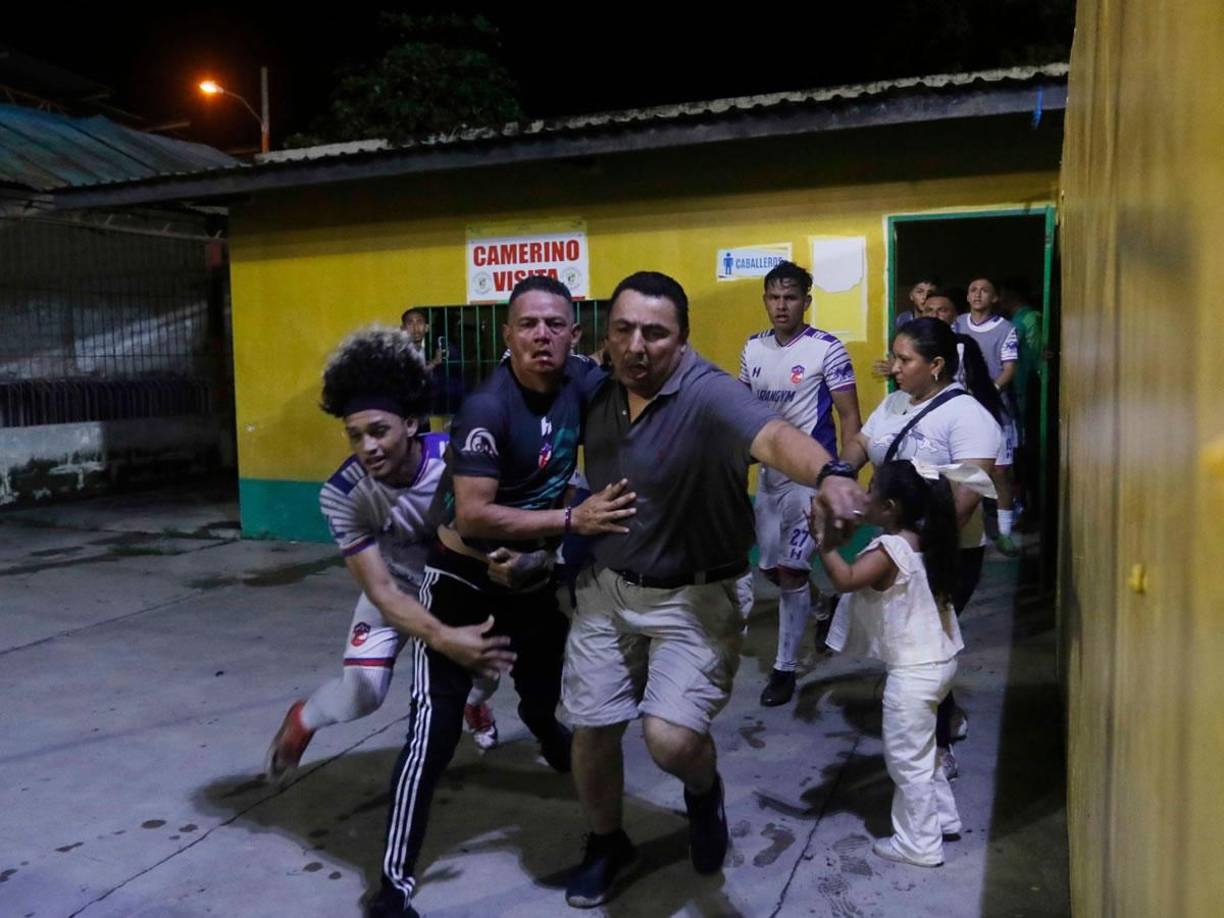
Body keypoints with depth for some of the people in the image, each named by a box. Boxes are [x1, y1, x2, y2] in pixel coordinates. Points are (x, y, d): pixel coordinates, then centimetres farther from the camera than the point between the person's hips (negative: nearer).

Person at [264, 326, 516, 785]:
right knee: (361, 693, -12)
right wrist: (442, 638, -45)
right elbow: (381, 590, -28)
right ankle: (301, 720, 24)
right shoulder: (342, 494, -30)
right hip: (398, 585, -1)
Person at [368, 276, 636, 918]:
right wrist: (572, 520, -35)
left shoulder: (582, 382, -12)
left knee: (543, 692, 27)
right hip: (463, 577, -6)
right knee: (436, 724, -9)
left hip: (534, 573, 6)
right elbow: (472, 517, -33)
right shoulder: (488, 409, -29)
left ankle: (550, 739, 64)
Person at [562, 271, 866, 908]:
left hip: (693, 598, -5)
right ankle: (605, 843, 41)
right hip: (606, 589, 5)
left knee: (671, 739, -16)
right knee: (591, 730, 11)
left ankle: (704, 790, 24)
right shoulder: (598, 396, -3)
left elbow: (773, 436, -43)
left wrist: (827, 475, -62)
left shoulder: (708, 395, -24)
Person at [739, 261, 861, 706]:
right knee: (770, 568, 15)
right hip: (768, 474, 6)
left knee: (791, 571, -6)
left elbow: (849, 417, -10)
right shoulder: (753, 348, 6)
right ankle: (815, 603, 46)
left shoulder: (827, 349, -11)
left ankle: (785, 666, 9)